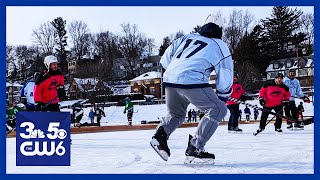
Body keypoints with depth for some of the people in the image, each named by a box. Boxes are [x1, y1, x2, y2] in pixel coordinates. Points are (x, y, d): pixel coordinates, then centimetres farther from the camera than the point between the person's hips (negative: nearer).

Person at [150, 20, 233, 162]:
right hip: (191, 82, -6)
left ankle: (161, 134, 3)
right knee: (218, 109, 3)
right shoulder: (219, 45, 13)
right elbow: (225, 77, 9)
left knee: (176, 113, 29)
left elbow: (165, 60, 24)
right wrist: (222, 98, 19)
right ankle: (194, 148, -5)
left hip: (169, 80, 7)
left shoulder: (186, 37, 26)